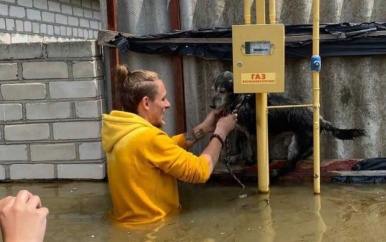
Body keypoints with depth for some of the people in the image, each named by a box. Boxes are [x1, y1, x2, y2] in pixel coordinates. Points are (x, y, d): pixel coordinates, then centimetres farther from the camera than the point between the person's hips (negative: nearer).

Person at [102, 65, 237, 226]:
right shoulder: (147, 138, -24)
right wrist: (220, 132, -6)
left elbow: (165, 148, 11)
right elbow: (201, 171, -19)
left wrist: (204, 128, 7)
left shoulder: (122, 130, 1)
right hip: (150, 226, -8)